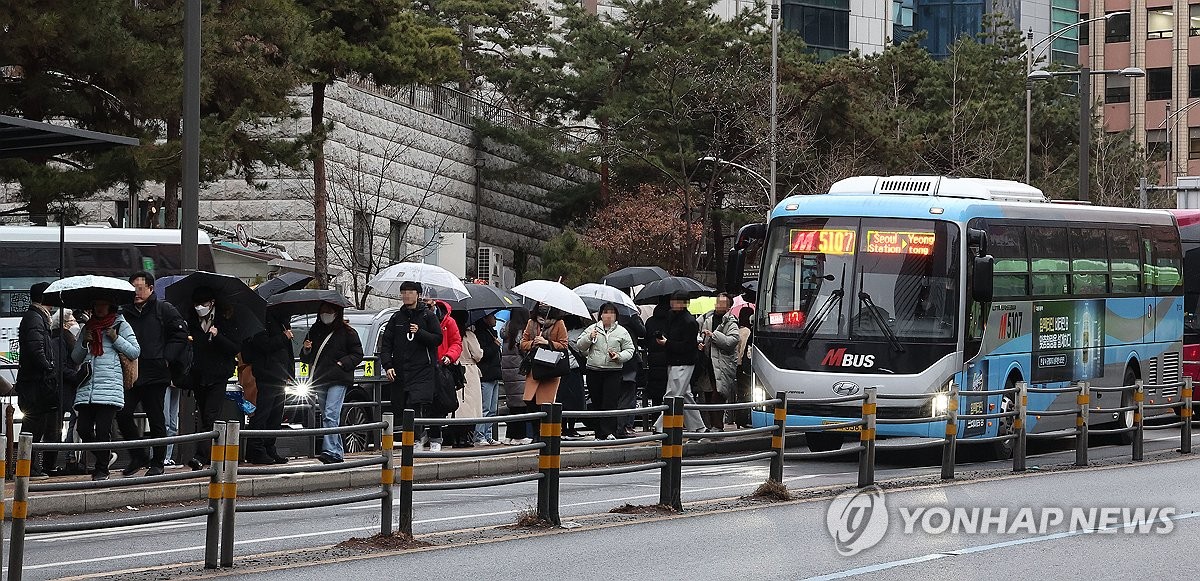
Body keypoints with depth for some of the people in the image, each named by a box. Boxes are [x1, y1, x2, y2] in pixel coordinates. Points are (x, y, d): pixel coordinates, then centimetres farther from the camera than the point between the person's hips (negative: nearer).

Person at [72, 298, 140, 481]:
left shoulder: (120, 325, 9)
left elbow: (135, 352, 4)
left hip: (110, 386, -5)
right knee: (83, 428, -3)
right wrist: (84, 343, 4)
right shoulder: (87, 328, 21)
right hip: (86, 386, 5)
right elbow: (75, 358, 22)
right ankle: (104, 457, 17)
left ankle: (102, 469, -1)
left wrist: (116, 338, -5)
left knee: (103, 429, -10)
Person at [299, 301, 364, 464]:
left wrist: (342, 363, -12)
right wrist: (306, 350, -2)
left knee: (330, 415, -18)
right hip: (320, 380, 6)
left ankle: (330, 451, -24)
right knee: (327, 416, 7)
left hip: (338, 380, -6)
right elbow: (305, 359, 20)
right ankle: (337, 453, 12)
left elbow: (357, 355, 2)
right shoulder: (315, 331, 16)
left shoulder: (347, 332, 1)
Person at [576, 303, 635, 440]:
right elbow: (580, 347, 10)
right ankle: (599, 433, 13)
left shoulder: (622, 332, 8)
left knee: (610, 402, -13)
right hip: (594, 371, 2)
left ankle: (609, 432, -17)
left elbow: (629, 350, 8)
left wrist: (619, 356, -11)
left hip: (613, 372, -2)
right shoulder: (592, 329, 10)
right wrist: (589, 337, -8)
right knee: (597, 402, 6)